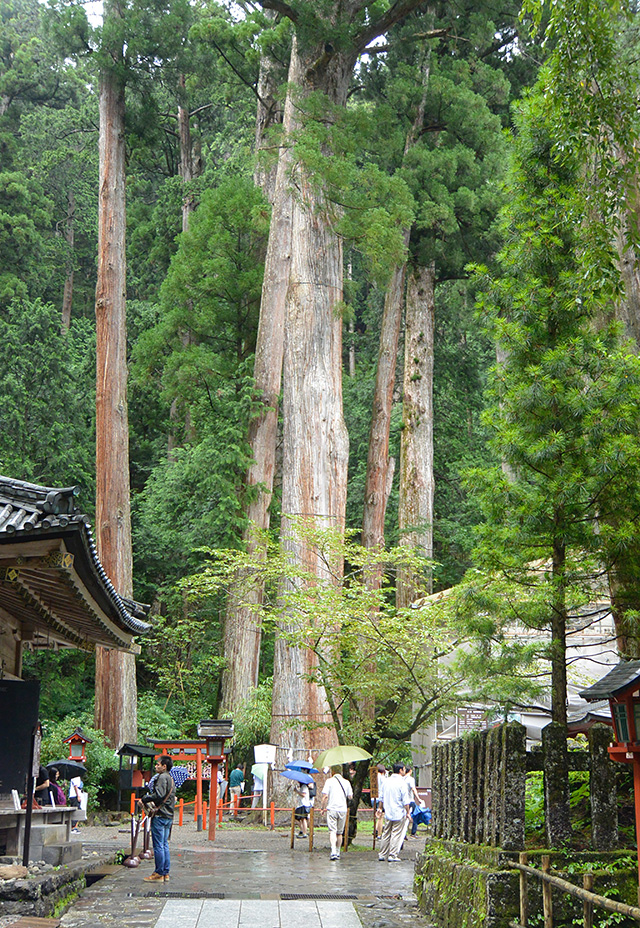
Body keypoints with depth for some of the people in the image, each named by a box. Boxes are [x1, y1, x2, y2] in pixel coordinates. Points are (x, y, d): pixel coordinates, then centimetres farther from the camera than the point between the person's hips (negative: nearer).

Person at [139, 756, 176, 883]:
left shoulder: (162, 777, -13)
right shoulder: (170, 778, 17)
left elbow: (159, 795, -24)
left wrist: (144, 799, -12)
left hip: (160, 815, -10)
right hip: (169, 815, 10)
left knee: (158, 845, -5)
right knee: (164, 845, 12)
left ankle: (159, 874, -3)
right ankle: (166, 873, 13)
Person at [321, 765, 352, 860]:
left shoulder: (329, 781, -3)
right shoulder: (346, 782, 7)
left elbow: (325, 796, -10)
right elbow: (350, 797, 10)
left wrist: (323, 808, 2)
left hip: (332, 809, -3)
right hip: (343, 809, 3)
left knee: (332, 831, -8)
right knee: (340, 833, 14)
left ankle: (333, 851, -25)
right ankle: (338, 852, 19)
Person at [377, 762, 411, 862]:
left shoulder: (387, 781, 8)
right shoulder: (402, 782, -12)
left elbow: (383, 797, 17)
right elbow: (405, 800, -14)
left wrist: (382, 808, 28)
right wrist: (408, 812, -5)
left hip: (388, 813, 6)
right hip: (399, 813, -6)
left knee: (386, 834, 12)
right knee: (396, 834, 0)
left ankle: (382, 855, 16)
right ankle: (392, 855, 0)